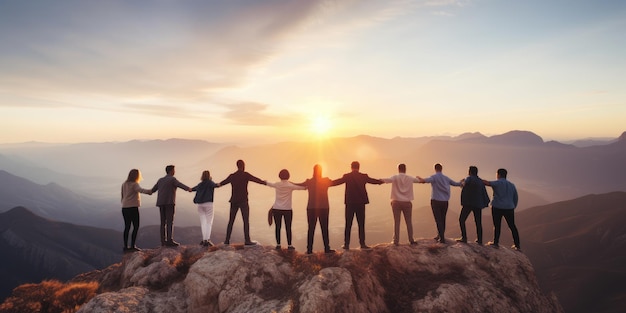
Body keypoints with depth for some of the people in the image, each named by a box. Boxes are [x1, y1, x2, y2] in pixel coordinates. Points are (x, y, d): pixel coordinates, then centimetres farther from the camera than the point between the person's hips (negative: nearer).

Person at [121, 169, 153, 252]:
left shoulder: (124, 184, 13)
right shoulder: (134, 184, -9)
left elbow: (122, 196, 17)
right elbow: (140, 190, -32)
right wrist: (148, 191, -51)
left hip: (125, 208, 7)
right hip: (133, 208, -7)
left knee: (127, 227, 10)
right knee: (136, 226, -2)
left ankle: (125, 246, 10)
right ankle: (132, 246, -7)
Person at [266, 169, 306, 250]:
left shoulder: (277, 185, 1)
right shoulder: (290, 185, -8)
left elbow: (269, 184, 22)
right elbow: (303, 187, -7)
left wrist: (265, 181, 44)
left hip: (276, 209, 2)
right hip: (287, 209, -2)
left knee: (278, 227, 7)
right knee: (288, 227, 3)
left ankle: (278, 244, 11)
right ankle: (289, 245, 5)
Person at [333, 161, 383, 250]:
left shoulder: (347, 176, -3)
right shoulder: (363, 176, 1)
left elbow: (337, 182, 2)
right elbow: (373, 181, 16)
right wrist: (381, 181, 37)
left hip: (350, 203, -1)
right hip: (360, 203, 1)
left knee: (348, 224, 4)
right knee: (361, 224, 7)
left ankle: (346, 244, 5)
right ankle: (362, 243, 7)